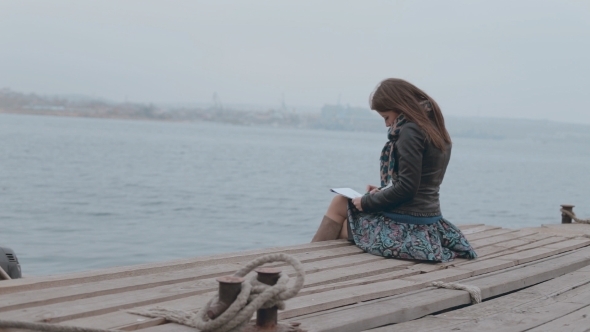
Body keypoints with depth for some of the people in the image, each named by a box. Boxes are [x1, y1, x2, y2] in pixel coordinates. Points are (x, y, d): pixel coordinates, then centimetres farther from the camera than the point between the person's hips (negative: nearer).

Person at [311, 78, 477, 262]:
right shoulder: (436, 130, 11)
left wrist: (367, 202, -8)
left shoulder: (410, 130, -17)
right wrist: (383, 191, 13)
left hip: (406, 225, -9)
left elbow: (406, 188, -20)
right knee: (340, 202, 23)